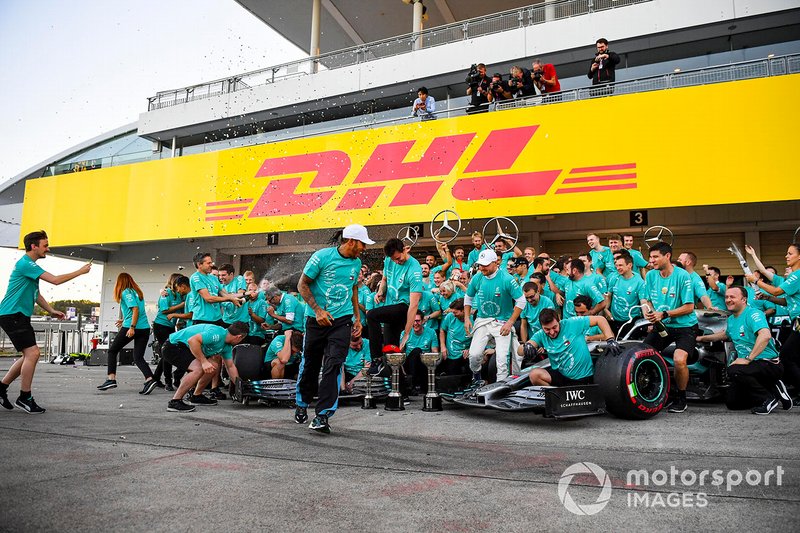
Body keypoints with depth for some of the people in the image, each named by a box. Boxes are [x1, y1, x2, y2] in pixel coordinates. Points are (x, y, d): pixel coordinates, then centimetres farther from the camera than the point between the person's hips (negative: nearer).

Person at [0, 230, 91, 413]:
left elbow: (36, 295, 25)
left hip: (20, 316, 10)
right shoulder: (25, 263, -14)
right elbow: (55, 280, -21)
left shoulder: (31, 266, 18)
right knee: (32, 353, -13)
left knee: (30, 355, 11)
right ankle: (24, 398, -4)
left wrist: (51, 311, 15)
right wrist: (80, 271, -12)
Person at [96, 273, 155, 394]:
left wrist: (132, 327, -21)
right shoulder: (137, 292, 17)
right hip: (145, 328, 7)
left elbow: (135, 309, -16)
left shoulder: (126, 292, -4)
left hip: (131, 327, -7)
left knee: (112, 351, 13)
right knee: (138, 358, 6)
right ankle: (149, 379, -14)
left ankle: (111, 379, 8)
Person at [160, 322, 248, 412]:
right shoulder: (217, 334, -26)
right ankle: (174, 402, -19)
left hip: (186, 348, 10)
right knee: (198, 368, -28)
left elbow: (230, 367, 16)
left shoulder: (227, 346, 5)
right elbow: (192, 340, -36)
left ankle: (196, 396, 20)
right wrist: (204, 361, -31)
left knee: (214, 366, 9)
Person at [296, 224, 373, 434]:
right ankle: (302, 404, 35)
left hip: (342, 320, 3)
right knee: (310, 363, 11)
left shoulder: (356, 263, 7)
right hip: (317, 319, -3)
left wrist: (357, 318, 18)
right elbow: (302, 285, -7)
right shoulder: (322, 256, -10)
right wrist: (318, 310, -16)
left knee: (333, 365, -11)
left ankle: (323, 415, -9)